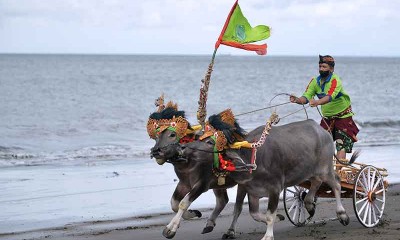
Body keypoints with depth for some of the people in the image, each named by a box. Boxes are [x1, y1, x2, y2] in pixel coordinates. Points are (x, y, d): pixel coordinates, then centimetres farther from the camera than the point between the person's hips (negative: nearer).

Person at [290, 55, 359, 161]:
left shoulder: (335, 80, -21)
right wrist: (297, 100, -35)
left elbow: (330, 96, -38)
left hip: (343, 117, -6)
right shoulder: (315, 81, -3)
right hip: (327, 118, 6)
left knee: (341, 145, -12)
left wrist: (317, 102, -57)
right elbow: (306, 97, -12)